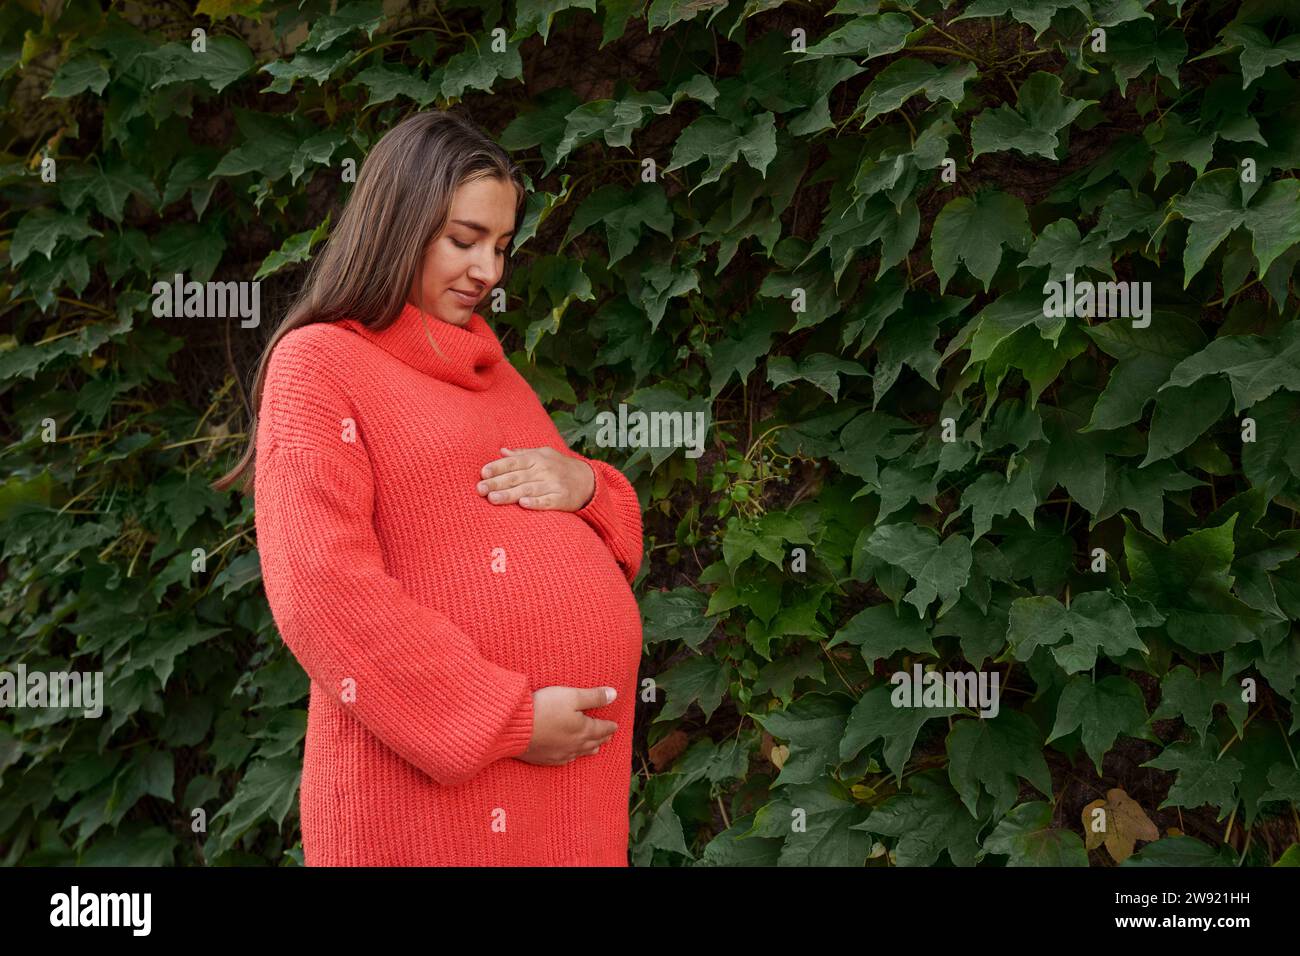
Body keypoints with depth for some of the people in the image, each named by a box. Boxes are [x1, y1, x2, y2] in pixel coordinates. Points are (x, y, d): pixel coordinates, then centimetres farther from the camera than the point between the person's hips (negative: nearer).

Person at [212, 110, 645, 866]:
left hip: (575, 760, 7)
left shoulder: (490, 369, 18)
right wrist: (505, 719, -16)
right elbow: (323, 593, -14)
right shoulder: (318, 363, -4)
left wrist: (583, 485, -1)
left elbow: (612, 537, 22)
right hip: (430, 785, -7)